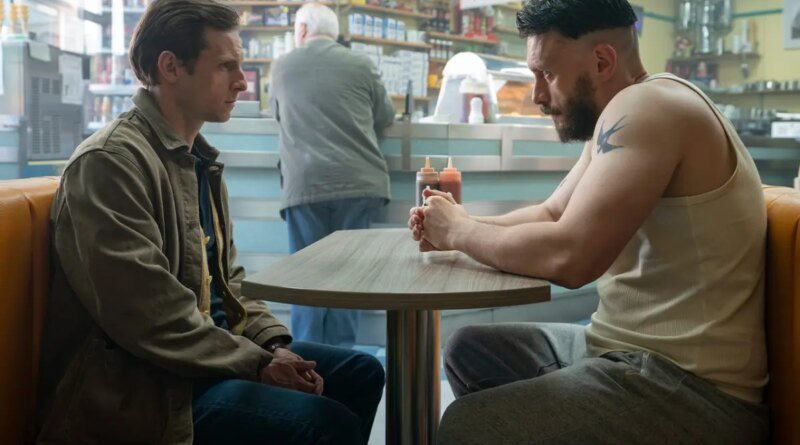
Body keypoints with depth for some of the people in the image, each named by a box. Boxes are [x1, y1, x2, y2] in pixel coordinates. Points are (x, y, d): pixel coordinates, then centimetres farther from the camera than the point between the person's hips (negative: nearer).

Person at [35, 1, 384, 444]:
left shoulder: (200, 158, 12)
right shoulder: (111, 160, -17)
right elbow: (149, 319, -24)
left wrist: (275, 344, 0)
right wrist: (258, 363, -17)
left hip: (211, 352, 9)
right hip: (140, 383, -9)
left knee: (362, 373, 7)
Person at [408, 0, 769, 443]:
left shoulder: (647, 106, -19)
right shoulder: (612, 123, 11)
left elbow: (567, 255, -28)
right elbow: (551, 213, 19)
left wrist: (460, 230, -11)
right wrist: (460, 228, 2)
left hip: (690, 385, -10)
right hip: (633, 347, 10)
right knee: (467, 350, 14)